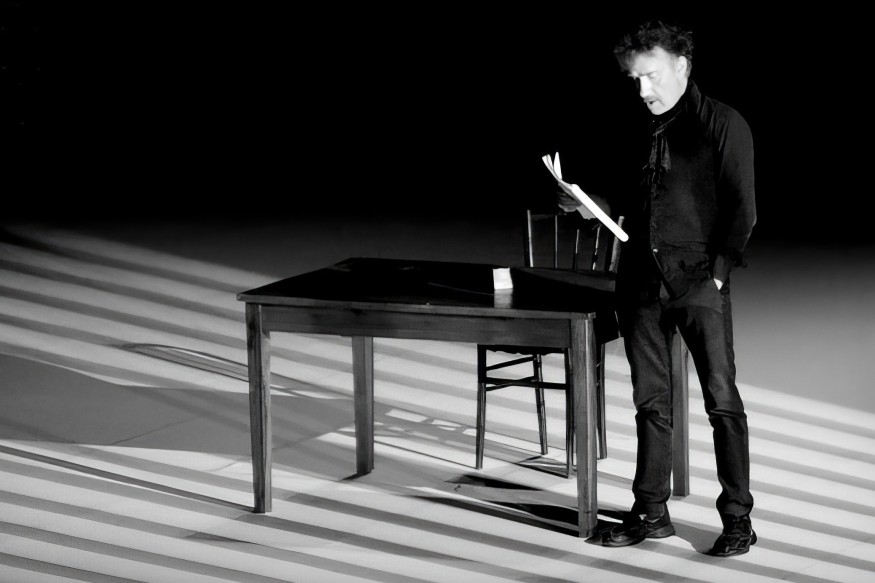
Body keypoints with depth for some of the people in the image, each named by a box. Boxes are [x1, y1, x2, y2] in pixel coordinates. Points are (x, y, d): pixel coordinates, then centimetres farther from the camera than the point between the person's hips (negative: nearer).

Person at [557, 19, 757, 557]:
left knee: (721, 400, -3)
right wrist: (598, 206, 5)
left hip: (699, 282, -6)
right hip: (642, 281, 6)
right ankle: (651, 512, 18)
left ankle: (739, 519, 4)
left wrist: (718, 271, -12)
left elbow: (742, 210, -6)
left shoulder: (723, 125, -4)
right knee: (651, 401, 10)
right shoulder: (641, 129, 13)